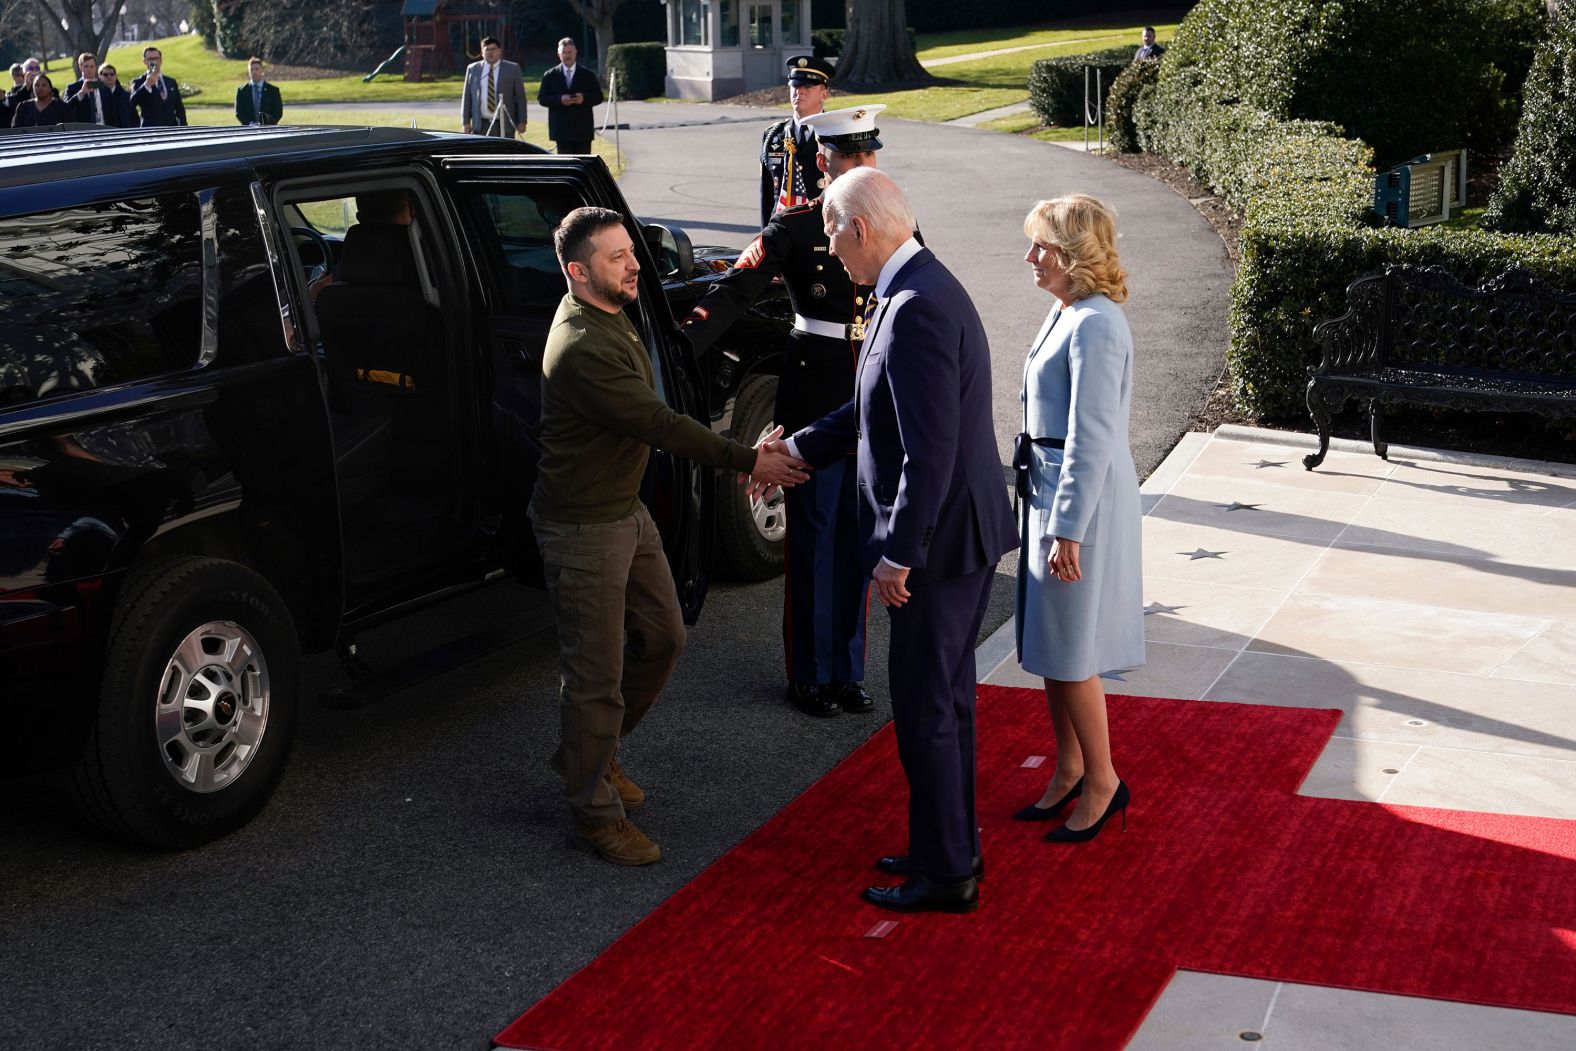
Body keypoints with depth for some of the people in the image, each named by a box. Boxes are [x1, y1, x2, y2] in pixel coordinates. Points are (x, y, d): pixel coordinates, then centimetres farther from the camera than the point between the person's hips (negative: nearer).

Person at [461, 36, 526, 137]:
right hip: (480, 126, 2)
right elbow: (466, 97, 12)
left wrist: (521, 122, -2)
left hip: (505, 125, -2)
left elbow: (520, 97, 4)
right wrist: (465, 121, 5)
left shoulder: (513, 69, 5)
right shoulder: (472, 69, 10)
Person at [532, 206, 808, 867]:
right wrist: (749, 462, -21)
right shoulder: (582, 349, -27)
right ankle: (596, 813, 13)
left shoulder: (605, 316, 6)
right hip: (583, 528, -10)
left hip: (626, 508, 10)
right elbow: (660, 425, -26)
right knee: (597, 673, -1)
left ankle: (591, 752, 36)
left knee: (661, 638, 18)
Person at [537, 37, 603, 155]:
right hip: (562, 129, 0)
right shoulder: (550, 75, 7)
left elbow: (598, 97, 6)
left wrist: (584, 98, -14)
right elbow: (542, 98, 2)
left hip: (583, 128, 0)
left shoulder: (588, 74, 8)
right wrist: (559, 99, -15)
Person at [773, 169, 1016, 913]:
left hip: (941, 539, -10)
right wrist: (797, 449, 22)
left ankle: (945, 874, 14)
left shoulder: (916, 309, -24)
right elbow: (878, 411, 20)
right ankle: (953, 845, 34)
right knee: (946, 698, 20)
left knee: (925, 710, 2)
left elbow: (930, 450, -27)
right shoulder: (919, 289, 10)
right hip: (962, 531, 10)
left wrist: (898, 555, -21)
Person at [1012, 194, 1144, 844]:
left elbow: (1090, 440, -22)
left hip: (1083, 499, -10)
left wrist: (1067, 532, -22)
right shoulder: (1065, 314, 10)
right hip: (1050, 491, 10)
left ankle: (1102, 780, 15)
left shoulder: (1094, 326, -20)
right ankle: (1068, 767, 29)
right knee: (1048, 640, 16)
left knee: (1069, 648, 0)